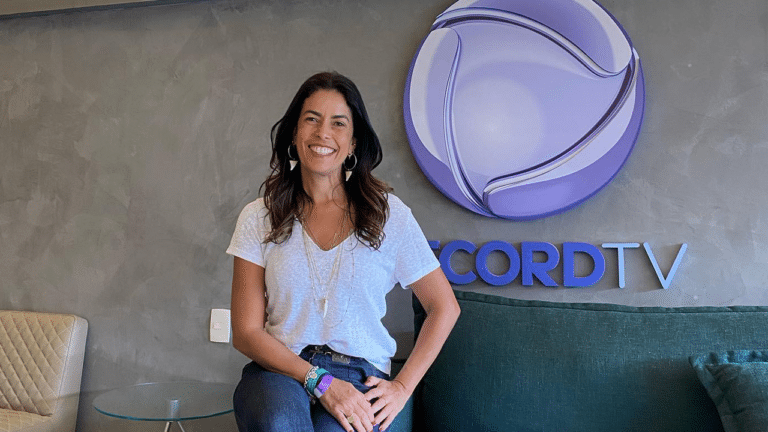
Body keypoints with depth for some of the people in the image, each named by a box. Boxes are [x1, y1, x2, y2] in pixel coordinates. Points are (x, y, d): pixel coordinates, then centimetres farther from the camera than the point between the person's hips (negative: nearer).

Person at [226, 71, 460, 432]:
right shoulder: (259, 218, 4)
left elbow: (444, 308, 10)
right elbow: (246, 332, 1)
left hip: (359, 375, 0)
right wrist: (320, 381, -11)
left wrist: (402, 387, 1)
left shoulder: (389, 215, 3)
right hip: (279, 370, 1)